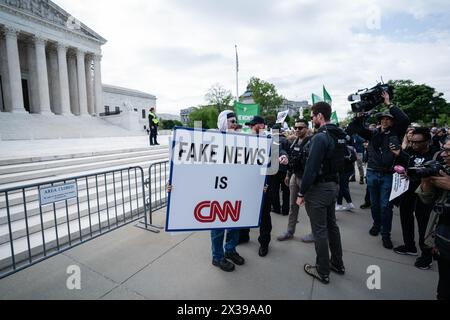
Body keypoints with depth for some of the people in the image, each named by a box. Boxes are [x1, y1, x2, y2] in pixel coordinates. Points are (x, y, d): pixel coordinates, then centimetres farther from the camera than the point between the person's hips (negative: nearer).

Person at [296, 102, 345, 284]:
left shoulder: (320, 137, -20)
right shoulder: (340, 136, 8)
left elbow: (311, 168, -23)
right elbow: (338, 162, 14)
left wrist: (301, 193, -17)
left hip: (319, 187, -9)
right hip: (333, 185, 9)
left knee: (320, 230, 3)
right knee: (331, 225, 20)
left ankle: (323, 272, 18)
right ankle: (337, 263, 36)